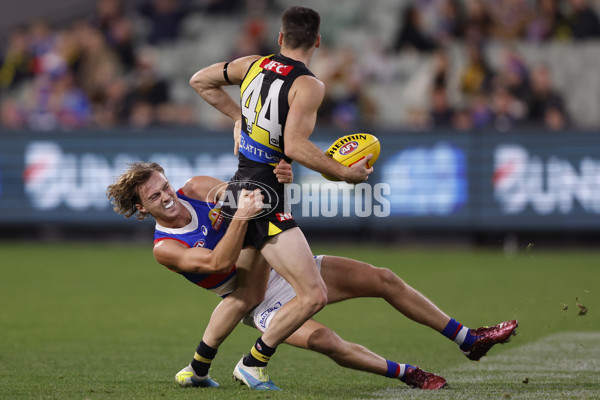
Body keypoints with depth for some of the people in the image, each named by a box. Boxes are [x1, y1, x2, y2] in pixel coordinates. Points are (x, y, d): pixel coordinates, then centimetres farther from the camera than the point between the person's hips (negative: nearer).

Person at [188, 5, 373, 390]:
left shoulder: (253, 65, 8)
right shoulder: (308, 85, -13)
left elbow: (200, 80, 22)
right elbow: (294, 146, -23)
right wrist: (345, 173, -15)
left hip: (238, 188, 9)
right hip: (266, 200, -9)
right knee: (313, 296, -11)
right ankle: (253, 362, -2)